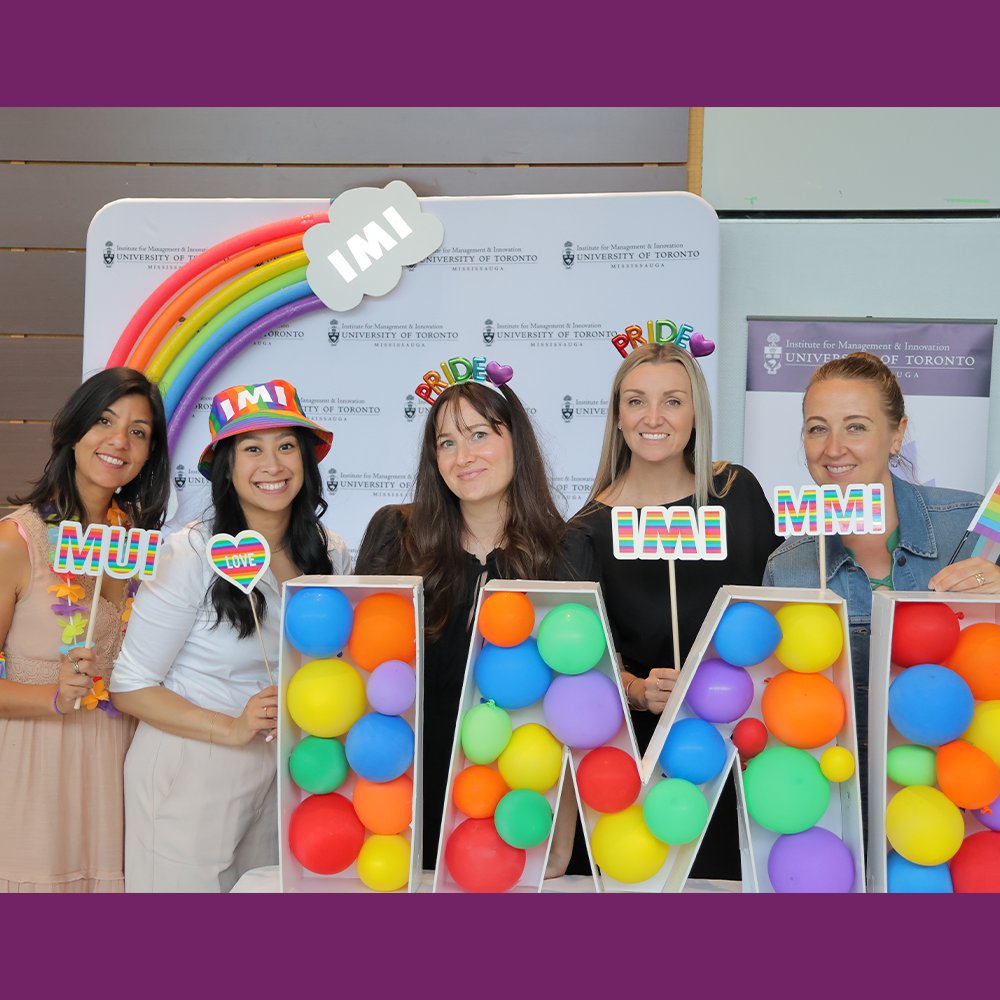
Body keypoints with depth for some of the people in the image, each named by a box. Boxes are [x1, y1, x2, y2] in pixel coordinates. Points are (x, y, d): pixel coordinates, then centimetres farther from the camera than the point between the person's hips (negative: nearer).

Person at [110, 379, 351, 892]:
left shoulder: (330, 553, 0)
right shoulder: (191, 553, -15)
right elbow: (129, 687, -12)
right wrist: (233, 729, -21)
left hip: (282, 774, 5)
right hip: (190, 775, -4)